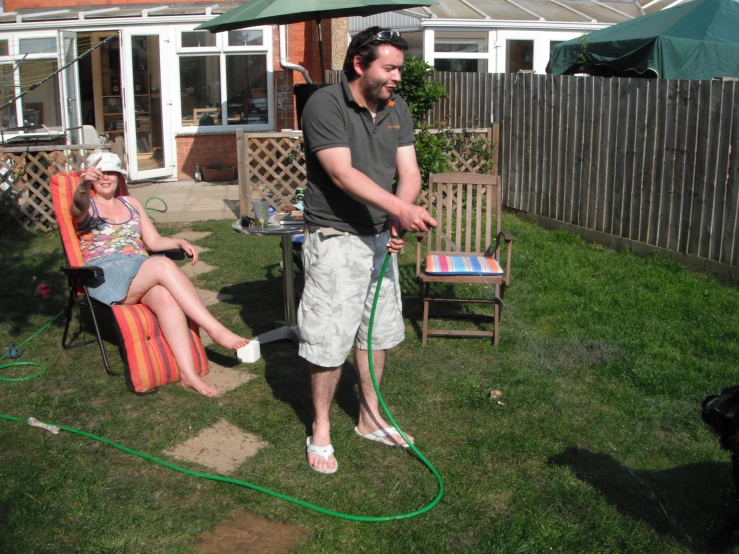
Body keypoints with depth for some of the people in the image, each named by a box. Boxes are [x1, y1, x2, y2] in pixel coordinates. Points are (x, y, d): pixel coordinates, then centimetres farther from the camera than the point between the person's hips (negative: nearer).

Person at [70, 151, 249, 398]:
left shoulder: (131, 203, 24)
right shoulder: (86, 207, 10)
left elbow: (154, 241, 19)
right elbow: (79, 205, -17)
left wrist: (180, 242, -2)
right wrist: (83, 185, -40)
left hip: (140, 270, 4)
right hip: (105, 275, -4)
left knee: (166, 298, -33)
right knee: (164, 265, -33)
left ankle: (188, 373, -41)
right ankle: (217, 330, -35)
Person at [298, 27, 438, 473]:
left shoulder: (397, 109, 6)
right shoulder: (325, 105, -16)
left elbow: (409, 172, 0)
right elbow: (343, 174, -26)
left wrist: (397, 218, -20)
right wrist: (401, 209, -36)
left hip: (380, 236, 7)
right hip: (336, 240, -7)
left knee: (377, 332, 16)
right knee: (330, 339, 0)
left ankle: (370, 417, 33)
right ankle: (321, 431, 18)